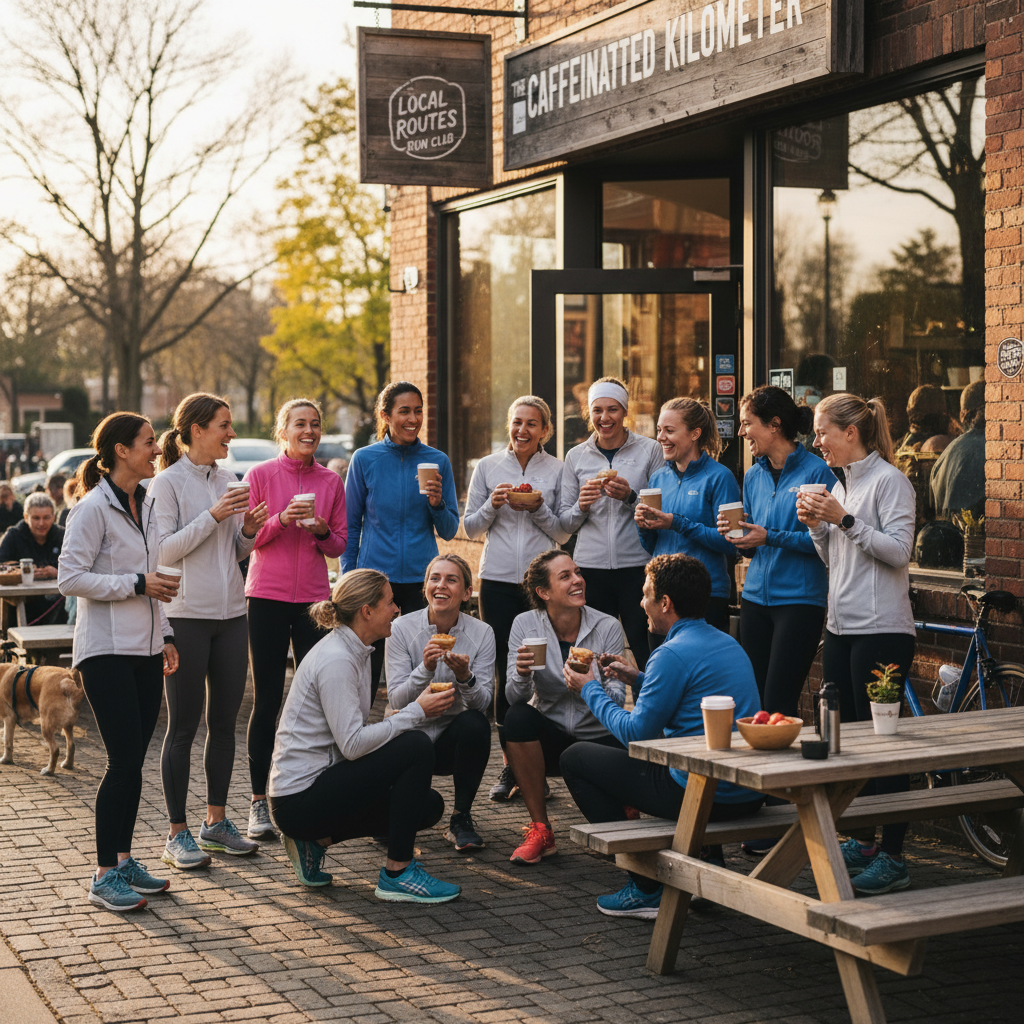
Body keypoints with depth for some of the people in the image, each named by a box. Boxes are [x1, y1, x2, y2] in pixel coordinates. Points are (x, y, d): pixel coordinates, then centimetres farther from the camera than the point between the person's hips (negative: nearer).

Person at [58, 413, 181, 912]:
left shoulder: (146, 505, 13)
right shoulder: (93, 508, -12)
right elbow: (70, 577, -17)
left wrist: (164, 635, 17)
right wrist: (136, 584, -18)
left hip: (144, 649, 8)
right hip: (107, 650, -8)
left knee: (135, 758, 10)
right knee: (123, 760, -9)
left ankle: (124, 859, 19)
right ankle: (104, 876, -2)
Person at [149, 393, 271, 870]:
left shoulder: (228, 480, 12)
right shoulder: (167, 482, -7)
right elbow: (164, 550, -13)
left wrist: (248, 530, -4)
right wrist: (213, 516, -19)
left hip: (230, 613, 6)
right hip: (186, 614, -6)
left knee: (224, 721, 9)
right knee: (183, 725, -1)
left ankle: (216, 822, 19)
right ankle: (177, 834, 5)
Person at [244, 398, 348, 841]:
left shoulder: (331, 481, 7)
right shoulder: (260, 475, 0)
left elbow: (340, 545, 11)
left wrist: (323, 532, -11)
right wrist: (280, 521, -18)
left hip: (314, 598, 2)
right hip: (267, 596, -2)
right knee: (266, 700, 1)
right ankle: (258, 801, 7)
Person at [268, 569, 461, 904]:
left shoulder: (354, 651, 11)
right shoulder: (335, 660, -20)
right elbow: (352, 744, -24)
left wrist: (416, 710, 1)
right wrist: (416, 712, -18)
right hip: (299, 801, -10)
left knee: (429, 805, 9)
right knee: (416, 746, -18)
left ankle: (316, 840, 11)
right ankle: (397, 874, -10)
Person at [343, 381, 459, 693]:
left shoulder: (437, 462, 3)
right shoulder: (365, 460, 0)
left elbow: (449, 531, 7)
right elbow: (351, 525, 6)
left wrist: (437, 503, -13)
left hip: (421, 578, 1)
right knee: (367, 668, 1)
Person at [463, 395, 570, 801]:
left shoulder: (557, 470, 7)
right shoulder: (488, 467, 10)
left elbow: (564, 532, 6)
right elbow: (471, 528, 11)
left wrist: (539, 509, -10)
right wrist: (492, 505, -7)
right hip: (498, 580, 1)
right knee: (505, 670, 1)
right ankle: (509, 764, 9)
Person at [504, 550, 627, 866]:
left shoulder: (608, 627, -9)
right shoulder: (525, 624, -6)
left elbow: (618, 697, -13)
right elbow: (515, 697, -12)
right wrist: (522, 675, -35)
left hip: (598, 736, -2)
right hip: (551, 736, 2)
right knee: (518, 717, -32)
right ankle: (540, 830, -18)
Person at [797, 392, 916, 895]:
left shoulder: (889, 481, -7)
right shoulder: (840, 484, 18)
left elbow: (898, 550, -17)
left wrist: (844, 519, -19)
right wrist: (816, 525, 4)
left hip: (881, 628, -9)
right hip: (841, 626, 9)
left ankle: (893, 858, -4)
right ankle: (863, 840, 21)